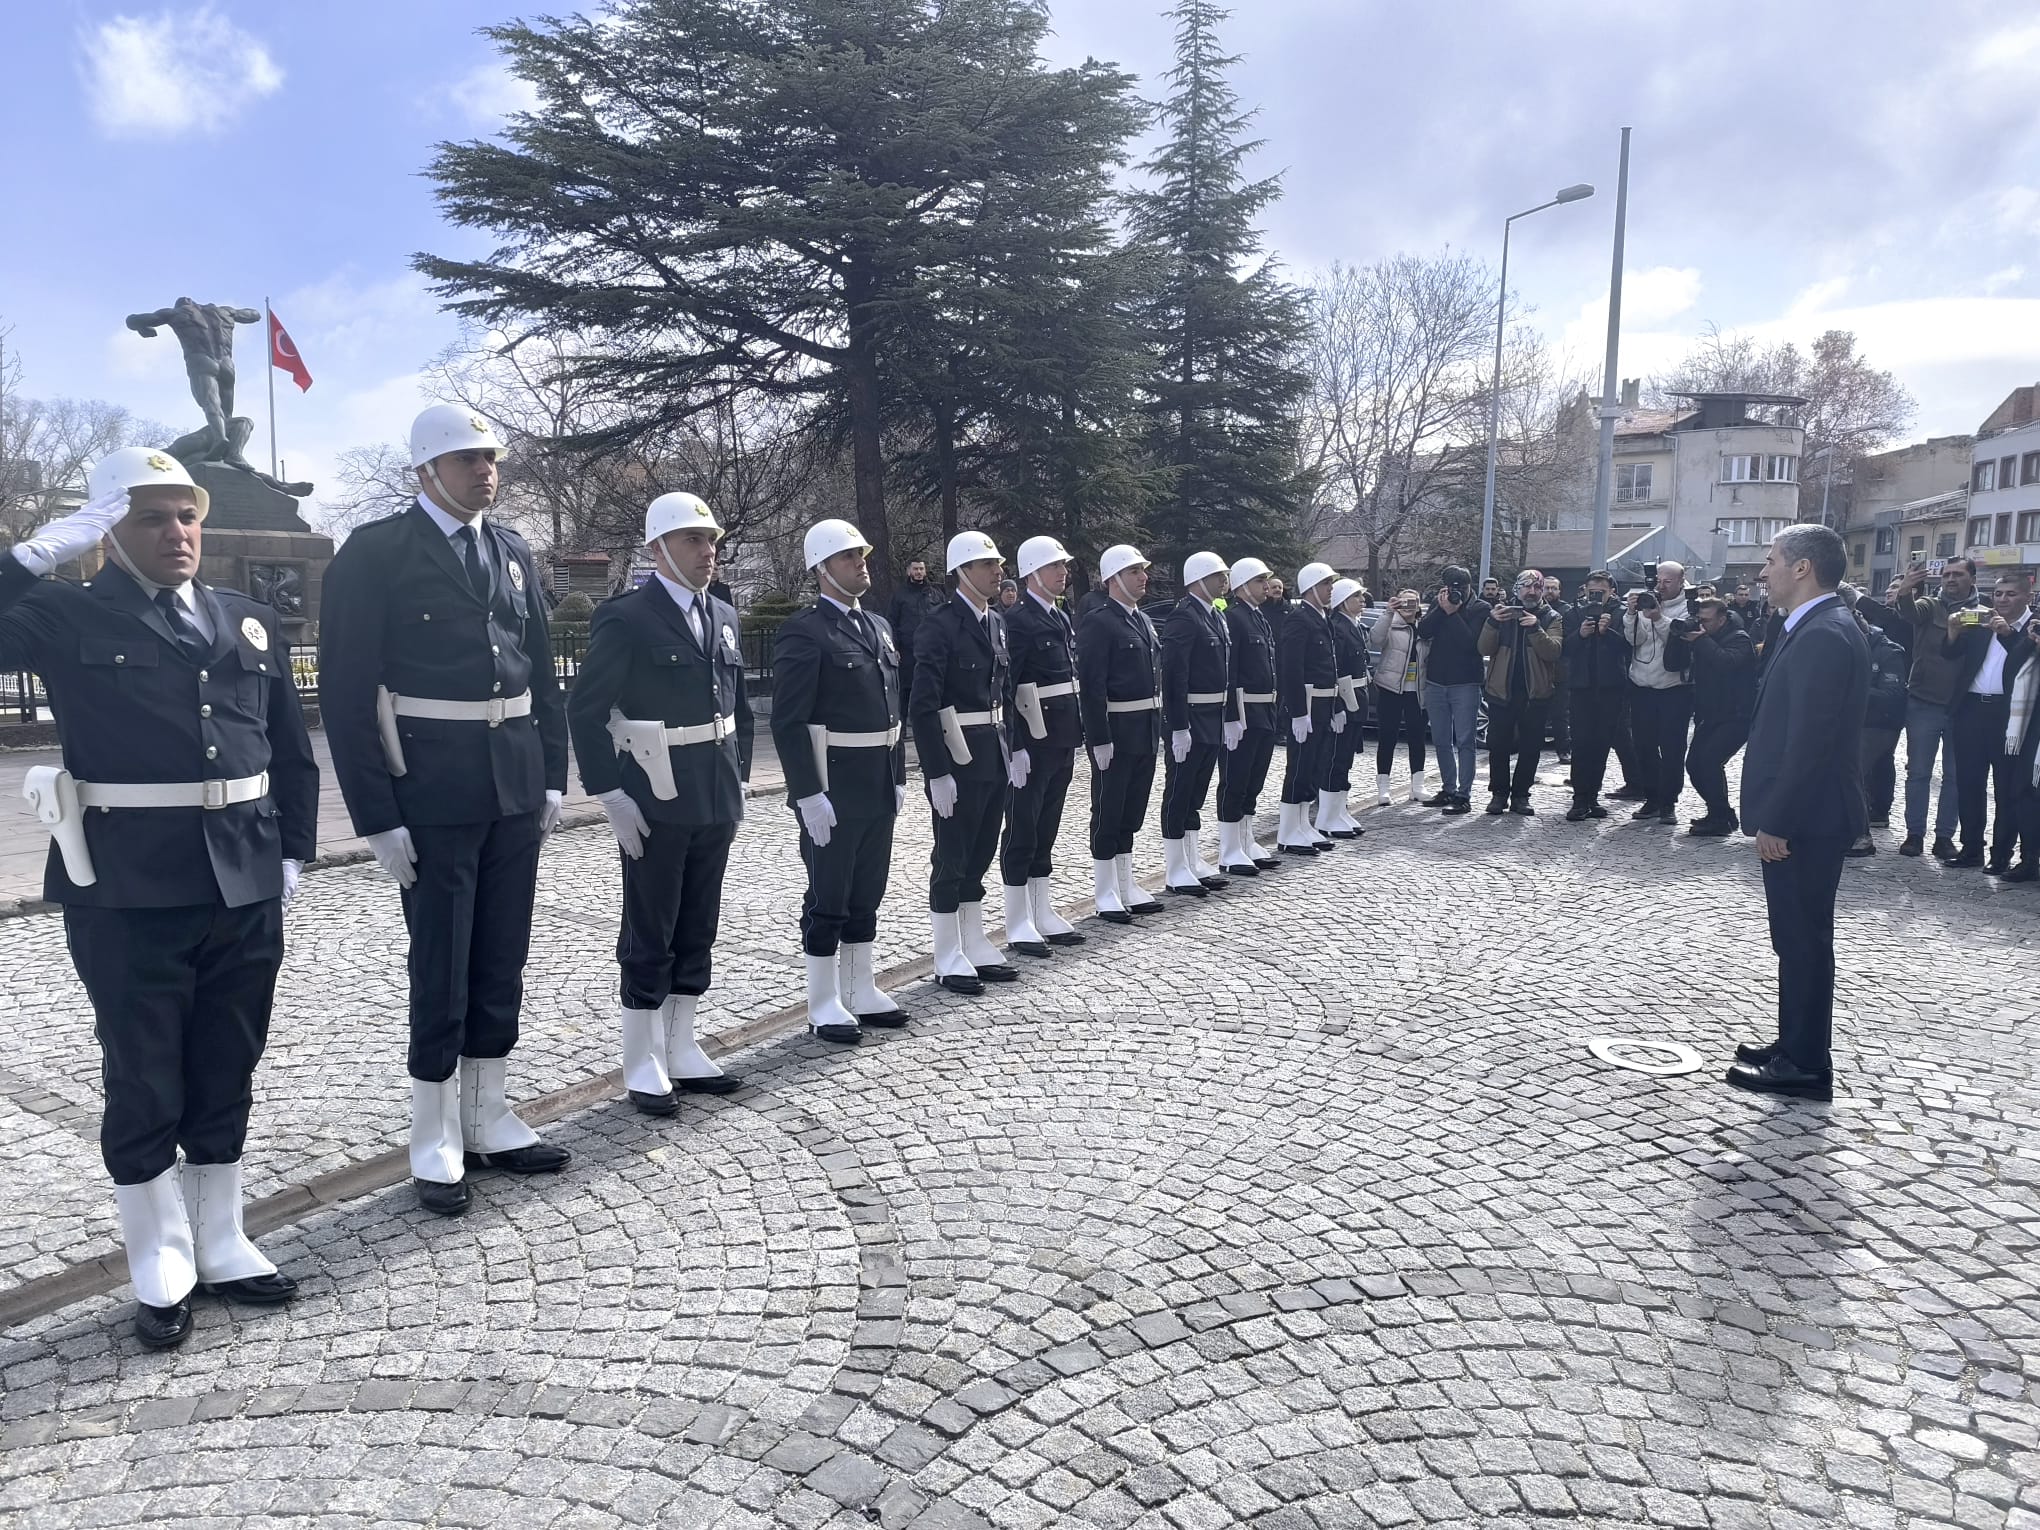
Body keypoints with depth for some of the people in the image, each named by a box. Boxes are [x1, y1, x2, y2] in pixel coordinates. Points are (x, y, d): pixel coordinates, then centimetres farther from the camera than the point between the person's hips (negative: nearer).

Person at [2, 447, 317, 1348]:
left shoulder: (250, 622, 10)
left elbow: (292, 751, 14)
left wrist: (291, 853, 7)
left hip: (244, 891, 4)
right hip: (127, 896, -3)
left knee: (226, 1077, 15)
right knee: (144, 1087, 8)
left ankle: (221, 1246, 30)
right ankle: (161, 1269, 24)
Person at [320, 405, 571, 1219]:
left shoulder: (512, 551, 10)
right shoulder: (373, 553, -7)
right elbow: (347, 692, -10)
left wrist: (553, 776, 8)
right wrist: (377, 816, -13)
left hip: (515, 785, 6)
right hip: (431, 792, -5)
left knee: (501, 964, 12)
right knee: (441, 971, 3)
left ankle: (488, 1120, 26)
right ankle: (435, 1145, 17)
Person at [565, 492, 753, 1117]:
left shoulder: (723, 617, 11)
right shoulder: (624, 618, -10)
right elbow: (584, 710, -11)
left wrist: (737, 784, 12)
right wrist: (611, 795, -15)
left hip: (715, 806, 7)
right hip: (653, 806, -6)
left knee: (697, 934, 13)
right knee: (649, 938, 4)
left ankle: (681, 1050, 26)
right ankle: (643, 1065, 16)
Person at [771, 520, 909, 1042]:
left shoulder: (880, 627, 14)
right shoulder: (803, 633, -12)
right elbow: (789, 722, -16)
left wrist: (899, 777, 15)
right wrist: (809, 795, -20)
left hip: (879, 785, 8)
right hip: (831, 786, -8)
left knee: (867, 893, 15)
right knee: (828, 896, 3)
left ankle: (861, 992, 27)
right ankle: (824, 1005, 14)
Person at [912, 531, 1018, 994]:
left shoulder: (998, 622, 11)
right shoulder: (941, 625, -14)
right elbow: (923, 705, -18)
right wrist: (937, 773, -20)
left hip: (995, 754, 8)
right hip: (957, 756, -8)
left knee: (980, 855, 15)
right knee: (951, 856, 2)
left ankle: (976, 948, 27)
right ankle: (948, 960, 13)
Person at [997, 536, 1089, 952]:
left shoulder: (1062, 619, 14)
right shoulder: (1018, 621, -12)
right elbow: (1006, 686, -17)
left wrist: (1076, 736, 15)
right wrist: (1014, 747, -20)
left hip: (1062, 741, 8)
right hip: (1031, 740, -8)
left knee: (1046, 830, 14)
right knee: (1022, 831, 1)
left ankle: (1043, 914, 23)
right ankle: (1019, 925, 8)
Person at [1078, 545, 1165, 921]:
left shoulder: (1143, 620, 15)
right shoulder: (1098, 622, -13)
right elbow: (1091, 685, -18)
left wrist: (1158, 726, 15)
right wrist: (1099, 739, -21)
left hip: (1146, 731, 8)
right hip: (1115, 732, -8)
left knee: (1132, 812, 15)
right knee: (1108, 812, 2)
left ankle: (1126, 886, 25)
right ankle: (1106, 894, 11)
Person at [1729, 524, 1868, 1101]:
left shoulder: (1824, 635, -19)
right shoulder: (1814, 630, 13)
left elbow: (1811, 740, -24)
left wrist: (1776, 820, -21)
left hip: (1804, 817, -10)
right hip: (1796, 815, 10)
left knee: (1803, 938, -1)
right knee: (1797, 937, 17)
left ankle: (1805, 1066, 9)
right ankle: (1795, 1046, 29)